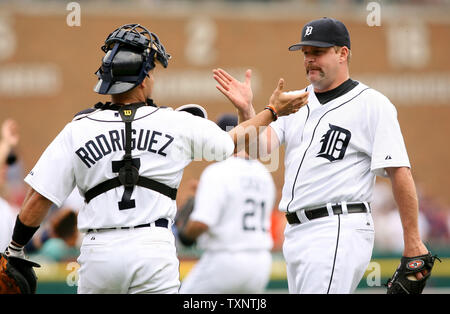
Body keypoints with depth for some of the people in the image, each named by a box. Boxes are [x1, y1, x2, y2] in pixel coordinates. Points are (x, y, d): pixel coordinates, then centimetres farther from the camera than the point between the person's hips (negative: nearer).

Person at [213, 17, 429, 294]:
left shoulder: (373, 104, -4)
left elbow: (400, 172, -9)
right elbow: (261, 147, 3)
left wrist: (413, 242, -14)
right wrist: (246, 110, -17)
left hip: (340, 232, -8)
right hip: (296, 232, 8)